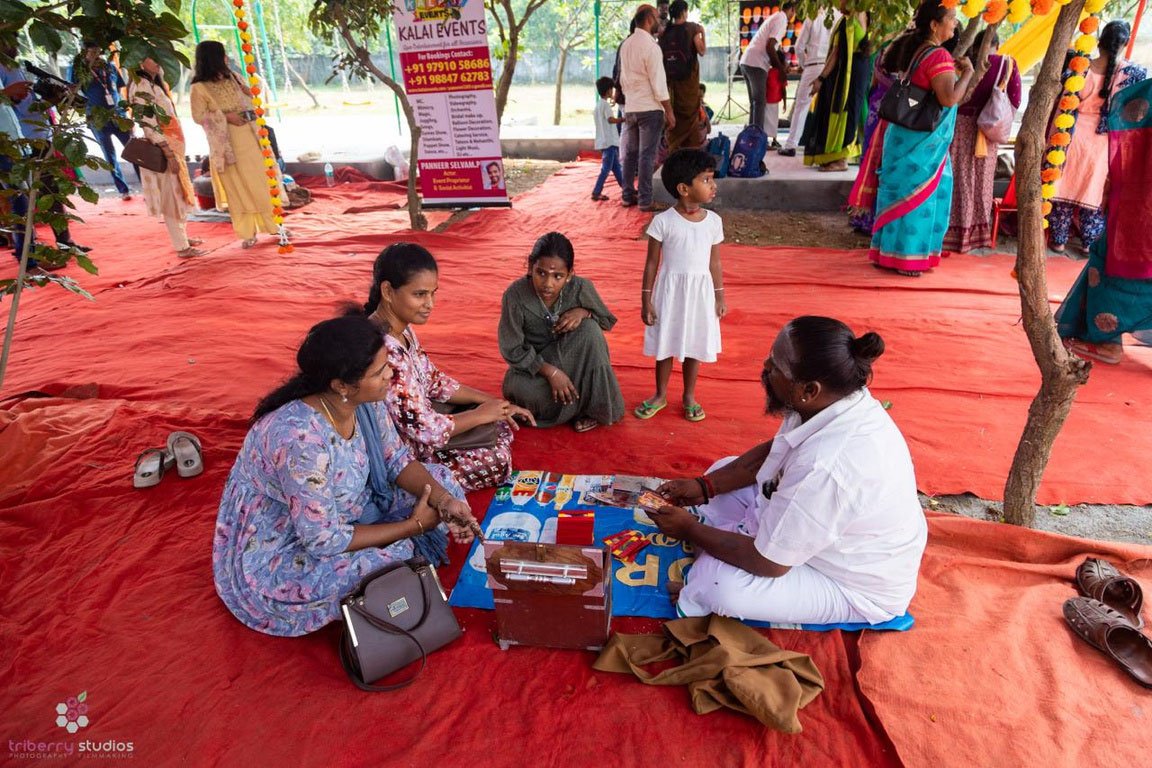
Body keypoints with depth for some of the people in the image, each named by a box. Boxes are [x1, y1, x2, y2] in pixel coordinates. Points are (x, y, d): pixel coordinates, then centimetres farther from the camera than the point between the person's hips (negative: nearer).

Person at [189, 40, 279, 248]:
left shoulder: (232, 76, 10)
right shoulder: (200, 87, -7)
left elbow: (250, 100, 19)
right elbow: (198, 116, -9)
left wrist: (250, 93, -3)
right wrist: (225, 116, -18)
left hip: (249, 136, 5)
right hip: (228, 142, -5)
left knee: (262, 180, 9)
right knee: (238, 186, 1)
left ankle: (273, 224, 21)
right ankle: (248, 233, 8)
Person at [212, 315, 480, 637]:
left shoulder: (363, 400, -15)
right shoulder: (302, 438, -36)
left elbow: (396, 460, -2)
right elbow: (324, 541, -29)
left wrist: (444, 499, -19)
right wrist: (414, 525, -20)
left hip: (339, 517, 8)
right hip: (277, 557, -7)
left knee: (440, 480, -2)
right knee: (394, 562, -30)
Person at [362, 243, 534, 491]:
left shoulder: (402, 329, -3)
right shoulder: (383, 351, -33)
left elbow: (434, 380, 9)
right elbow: (426, 431, -29)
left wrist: (491, 401, 0)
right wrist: (480, 414, -13)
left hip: (419, 424, 9)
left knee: (503, 423, 11)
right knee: (499, 459, -6)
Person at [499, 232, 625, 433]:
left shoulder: (581, 287, -20)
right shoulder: (515, 295, -24)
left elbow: (607, 321, -2)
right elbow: (512, 350, -16)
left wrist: (583, 312, -25)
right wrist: (551, 372, -28)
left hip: (573, 360, 1)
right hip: (532, 363, -1)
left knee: (589, 328, -28)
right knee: (519, 389, -33)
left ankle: (594, 405, -12)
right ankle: (577, 405, -3)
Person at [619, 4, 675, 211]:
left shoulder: (626, 44, 10)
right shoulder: (650, 45, -13)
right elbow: (658, 83, -15)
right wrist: (669, 112, -10)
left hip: (630, 108, 7)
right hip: (649, 109, -7)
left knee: (630, 153, 11)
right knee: (647, 155, -4)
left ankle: (627, 196, 17)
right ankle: (645, 201, -1)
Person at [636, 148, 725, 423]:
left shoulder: (714, 221, -1)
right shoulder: (663, 221, -12)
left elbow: (715, 263, 7)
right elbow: (652, 263, -6)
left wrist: (720, 297, 9)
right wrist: (646, 300, -6)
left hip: (700, 292, 3)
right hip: (670, 290, -2)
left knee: (694, 346, 13)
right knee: (665, 346, 11)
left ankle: (689, 396, 31)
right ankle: (660, 395, 31)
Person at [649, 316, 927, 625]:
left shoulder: (823, 467, -42)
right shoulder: (837, 401, -15)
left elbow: (767, 563, -28)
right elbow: (770, 453, 5)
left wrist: (689, 530, -15)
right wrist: (705, 486, -3)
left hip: (858, 588, -8)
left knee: (718, 584, -28)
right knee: (723, 469, 8)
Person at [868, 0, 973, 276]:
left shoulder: (909, 47, 8)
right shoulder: (938, 56, -18)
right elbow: (949, 98, -26)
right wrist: (967, 72, -12)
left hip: (903, 133, 8)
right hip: (923, 140, -8)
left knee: (900, 191, 14)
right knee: (918, 194, 0)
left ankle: (887, 250, 21)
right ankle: (906, 258, 8)